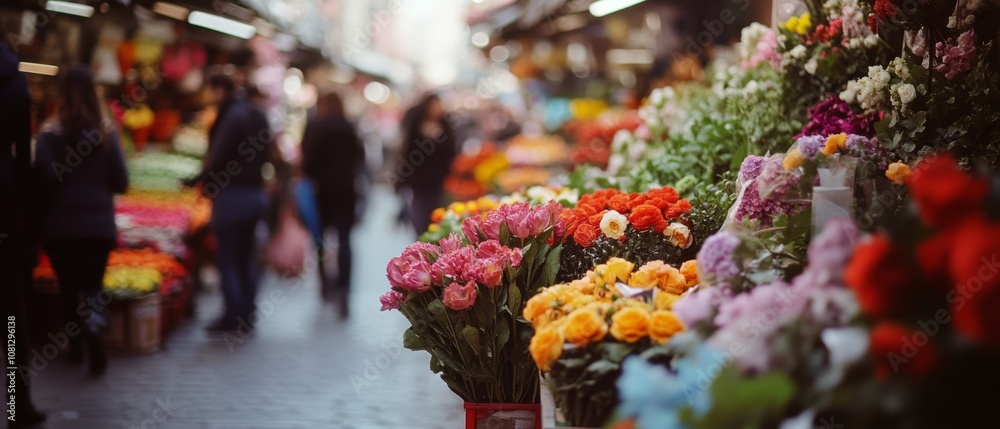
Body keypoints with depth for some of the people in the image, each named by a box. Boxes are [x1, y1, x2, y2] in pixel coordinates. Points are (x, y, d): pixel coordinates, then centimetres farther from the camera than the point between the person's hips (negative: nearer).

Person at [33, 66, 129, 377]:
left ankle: (76, 343, 20)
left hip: (60, 225, -1)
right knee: (91, 286, 5)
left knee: (68, 287, 16)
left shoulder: (50, 132, -7)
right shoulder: (106, 132, -1)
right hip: (99, 224, 1)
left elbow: (44, 179, -15)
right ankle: (94, 331, -21)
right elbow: (121, 183, 0)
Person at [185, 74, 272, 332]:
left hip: (232, 194, -9)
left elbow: (218, 157, -20)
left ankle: (232, 316, -2)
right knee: (246, 255, 15)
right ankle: (247, 313, 18)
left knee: (228, 259, -3)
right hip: (256, 192, 9)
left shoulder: (231, 117, -15)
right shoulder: (256, 115, 12)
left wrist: (200, 180, -10)